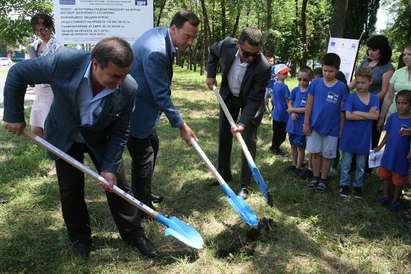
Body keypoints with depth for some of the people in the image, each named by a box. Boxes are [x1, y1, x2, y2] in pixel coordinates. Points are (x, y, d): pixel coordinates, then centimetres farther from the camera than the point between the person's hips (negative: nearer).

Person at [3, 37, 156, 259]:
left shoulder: (128, 89, -29)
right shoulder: (64, 62, -34)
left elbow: (120, 133, -15)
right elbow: (17, 74, -17)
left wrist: (109, 167, -18)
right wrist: (14, 116, -12)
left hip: (100, 138, 0)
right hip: (65, 136, 0)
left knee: (116, 183, 4)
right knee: (70, 189, 4)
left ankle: (134, 234, 22)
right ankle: (80, 237, 28)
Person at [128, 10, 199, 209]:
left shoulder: (158, 34, 1)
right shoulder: (156, 52, -30)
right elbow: (162, 95, -26)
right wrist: (181, 125, -19)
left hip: (141, 103, 11)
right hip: (135, 111, -11)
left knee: (152, 144, 20)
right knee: (143, 156, -2)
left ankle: (144, 194, 36)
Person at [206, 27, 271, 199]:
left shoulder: (264, 67, -36)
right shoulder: (227, 45, -28)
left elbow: (254, 99, -29)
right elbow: (212, 51, -2)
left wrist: (243, 122, -36)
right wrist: (211, 74, -7)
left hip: (251, 101, -4)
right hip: (229, 96, 4)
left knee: (249, 142, -7)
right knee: (224, 135, 11)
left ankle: (244, 186, 4)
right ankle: (224, 174, 29)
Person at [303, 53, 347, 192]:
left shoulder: (341, 87, -5)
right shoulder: (315, 83, -3)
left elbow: (342, 110, 0)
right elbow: (309, 105, 1)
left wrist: (341, 128, 1)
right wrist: (306, 123, -1)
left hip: (332, 128, -1)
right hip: (315, 126, 1)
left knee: (327, 155, 10)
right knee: (315, 153, 10)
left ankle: (323, 179, 25)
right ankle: (315, 177, 26)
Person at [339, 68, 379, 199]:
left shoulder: (374, 98, 1)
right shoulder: (351, 97, -7)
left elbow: (376, 116, -12)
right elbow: (348, 115, -18)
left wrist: (358, 112, -16)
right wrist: (368, 115, -13)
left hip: (364, 137, 3)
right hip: (349, 135, -2)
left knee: (361, 165, 13)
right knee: (346, 162, 8)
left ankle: (358, 186, 27)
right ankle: (344, 185, 22)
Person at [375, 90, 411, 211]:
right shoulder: (392, 117, -4)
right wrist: (380, 147, 9)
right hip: (388, 154, 4)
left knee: (398, 180, 12)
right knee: (386, 176, 19)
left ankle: (395, 200, 32)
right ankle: (386, 195, 40)